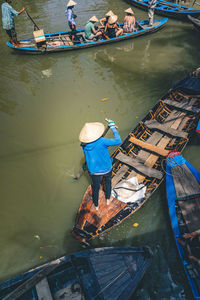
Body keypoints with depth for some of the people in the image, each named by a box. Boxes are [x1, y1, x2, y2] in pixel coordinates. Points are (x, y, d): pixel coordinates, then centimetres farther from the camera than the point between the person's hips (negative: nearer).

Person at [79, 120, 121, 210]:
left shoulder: (84, 144, -16)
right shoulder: (101, 141, -30)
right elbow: (118, 141, -24)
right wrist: (113, 127, -15)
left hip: (94, 171, 2)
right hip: (106, 169, -2)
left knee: (95, 188, 24)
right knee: (108, 181, 31)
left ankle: (96, 206, 47)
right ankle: (108, 199, 49)